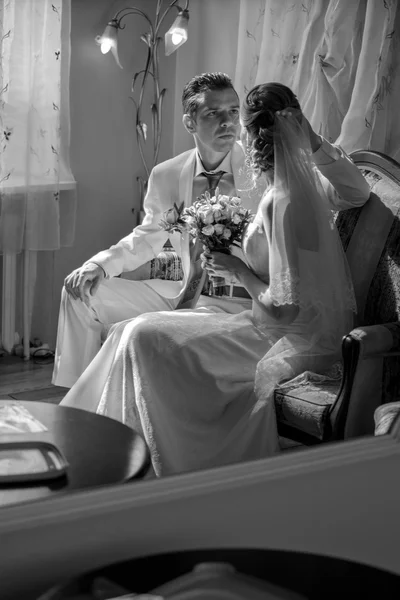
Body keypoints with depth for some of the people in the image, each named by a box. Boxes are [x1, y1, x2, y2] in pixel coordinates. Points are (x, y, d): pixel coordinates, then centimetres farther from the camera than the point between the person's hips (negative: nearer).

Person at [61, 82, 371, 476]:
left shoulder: (283, 203, -25)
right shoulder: (306, 180, -1)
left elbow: (283, 307, -26)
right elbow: (359, 193, 20)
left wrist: (237, 269, -9)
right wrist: (315, 142, 10)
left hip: (289, 346, -9)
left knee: (144, 339, -11)